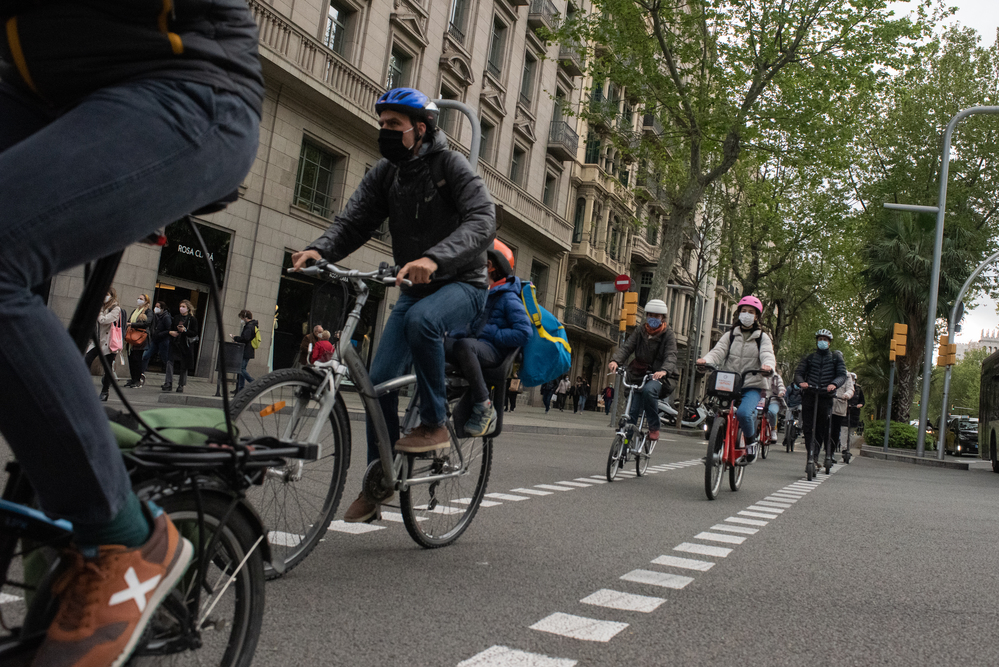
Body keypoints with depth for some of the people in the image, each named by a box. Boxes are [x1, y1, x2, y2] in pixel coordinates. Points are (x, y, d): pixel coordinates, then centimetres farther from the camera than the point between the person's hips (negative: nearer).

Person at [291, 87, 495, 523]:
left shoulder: (450, 165, -13)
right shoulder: (384, 173, 3)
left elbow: (482, 220, -27)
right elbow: (353, 221, -6)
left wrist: (435, 258, -45)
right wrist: (320, 250, -28)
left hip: (461, 284, -5)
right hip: (414, 288, 6)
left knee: (422, 319, -38)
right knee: (380, 380, -5)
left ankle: (435, 424, -20)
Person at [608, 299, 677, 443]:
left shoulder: (668, 334, 0)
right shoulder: (640, 331, 9)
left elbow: (671, 355, -14)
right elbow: (626, 347, -3)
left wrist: (664, 370, -37)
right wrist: (615, 360, -25)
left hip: (657, 376, -4)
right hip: (638, 375, 4)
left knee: (649, 390, -35)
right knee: (631, 411, -4)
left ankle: (654, 428, -21)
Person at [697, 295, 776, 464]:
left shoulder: (762, 337, 10)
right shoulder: (730, 335, 14)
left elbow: (767, 355, -8)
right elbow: (718, 351, -1)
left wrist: (768, 365, -33)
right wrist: (705, 360, -25)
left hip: (752, 386, -3)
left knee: (743, 412, -28)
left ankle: (751, 443, -3)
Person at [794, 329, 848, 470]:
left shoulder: (836, 358, 15)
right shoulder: (808, 358, 18)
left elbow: (842, 375, 3)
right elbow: (798, 373, 7)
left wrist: (834, 384, -20)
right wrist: (801, 382, -17)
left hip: (826, 396, 0)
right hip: (809, 395, 0)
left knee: (822, 429, -2)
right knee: (808, 427, -11)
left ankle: (814, 456, 9)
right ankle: (812, 456, -14)